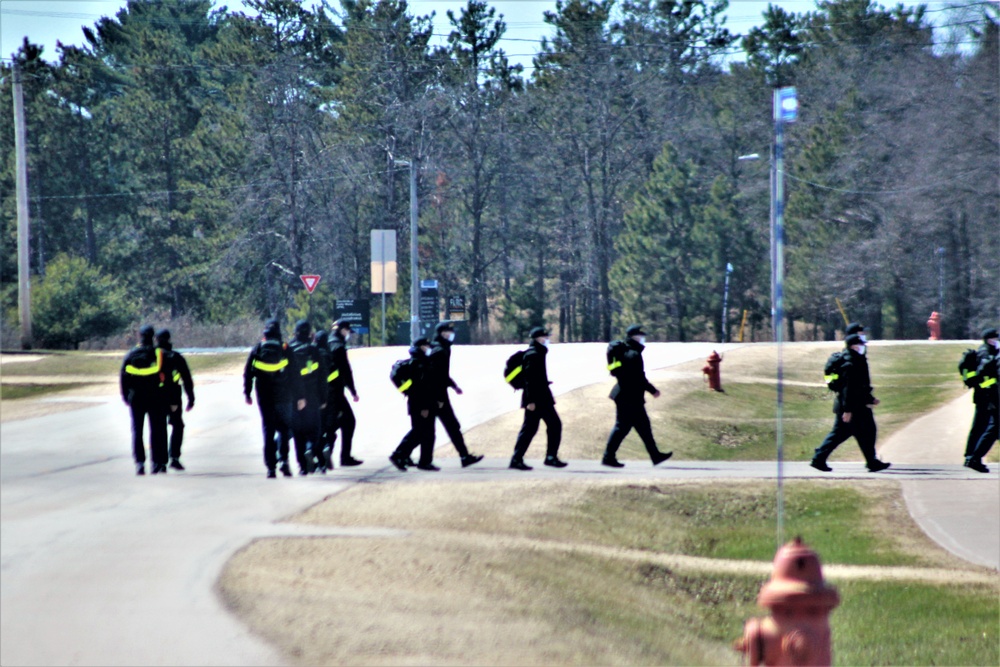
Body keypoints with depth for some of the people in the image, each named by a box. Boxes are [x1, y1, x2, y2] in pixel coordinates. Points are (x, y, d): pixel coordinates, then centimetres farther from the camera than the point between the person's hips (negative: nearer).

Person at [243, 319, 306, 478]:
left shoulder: (257, 350, 2)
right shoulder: (286, 350, -2)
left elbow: (248, 373, 2)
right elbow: (295, 375, -1)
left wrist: (247, 393, 10)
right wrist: (300, 396, 5)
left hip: (264, 399, 1)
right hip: (284, 398, -1)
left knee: (268, 431, 6)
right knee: (284, 429, 8)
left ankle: (271, 467, 2)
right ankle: (283, 459, -13)